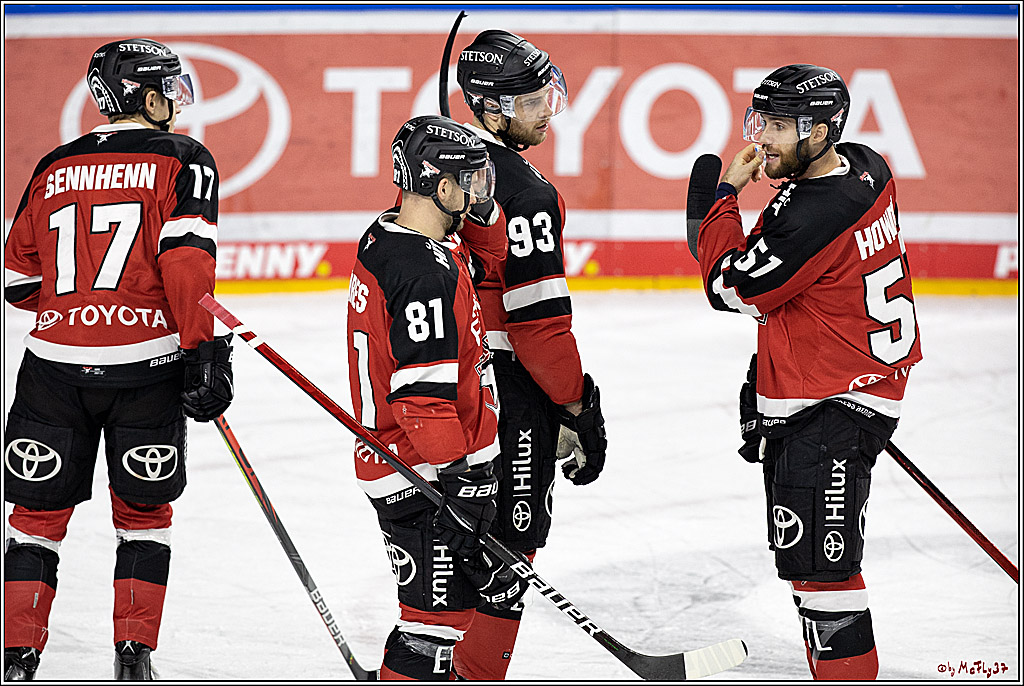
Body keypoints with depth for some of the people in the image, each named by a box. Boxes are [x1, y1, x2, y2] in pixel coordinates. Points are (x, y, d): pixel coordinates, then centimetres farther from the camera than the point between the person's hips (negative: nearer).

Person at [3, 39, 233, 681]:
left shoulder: (55, 169, 12)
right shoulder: (181, 160, -1)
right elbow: (186, 261, -15)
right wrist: (205, 351, -15)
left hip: (55, 363, 2)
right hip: (146, 367, -2)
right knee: (143, 511, 13)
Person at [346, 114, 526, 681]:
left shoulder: (384, 240, 8)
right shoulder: (425, 273, -23)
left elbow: (483, 260, 24)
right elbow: (423, 394, -27)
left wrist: (480, 210, 7)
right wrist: (458, 477, -24)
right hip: (425, 481, -10)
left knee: (459, 596, 19)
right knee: (435, 614, -7)